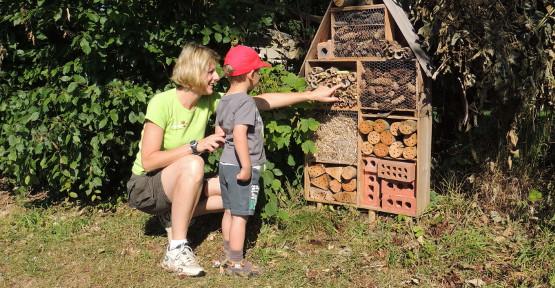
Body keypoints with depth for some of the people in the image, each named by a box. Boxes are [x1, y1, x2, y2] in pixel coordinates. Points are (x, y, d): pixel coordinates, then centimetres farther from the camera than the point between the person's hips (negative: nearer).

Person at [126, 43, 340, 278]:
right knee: (193, 164, -36)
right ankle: (176, 251, -28)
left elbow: (262, 101, -3)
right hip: (145, 187, -7)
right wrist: (197, 146, -30)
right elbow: (148, 161, -25)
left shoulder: (209, 101, -5)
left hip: (179, 185, 7)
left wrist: (311, 95, -4)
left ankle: (177, 217, 4)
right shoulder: (162, 103, -23)